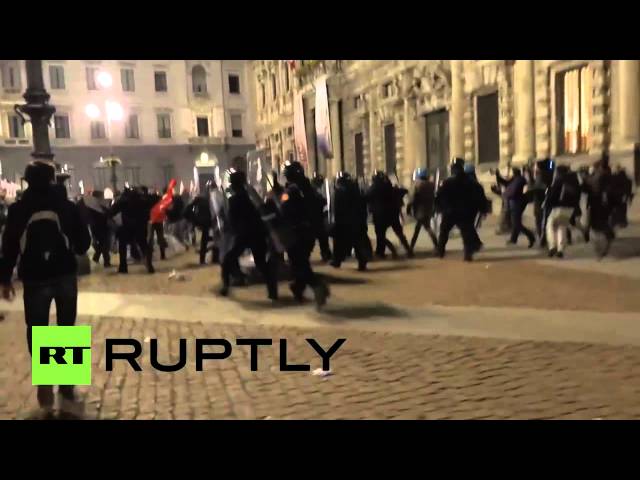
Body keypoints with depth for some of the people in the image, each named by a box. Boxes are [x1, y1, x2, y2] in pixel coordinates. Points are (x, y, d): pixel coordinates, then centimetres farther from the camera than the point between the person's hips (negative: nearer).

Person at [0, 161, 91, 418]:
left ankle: (46, 392, 6)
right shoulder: (67, 205, -3)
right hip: (65, 276, 1)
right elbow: (83, 241, -1)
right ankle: (67, 393, 11)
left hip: (35, 279, -1)